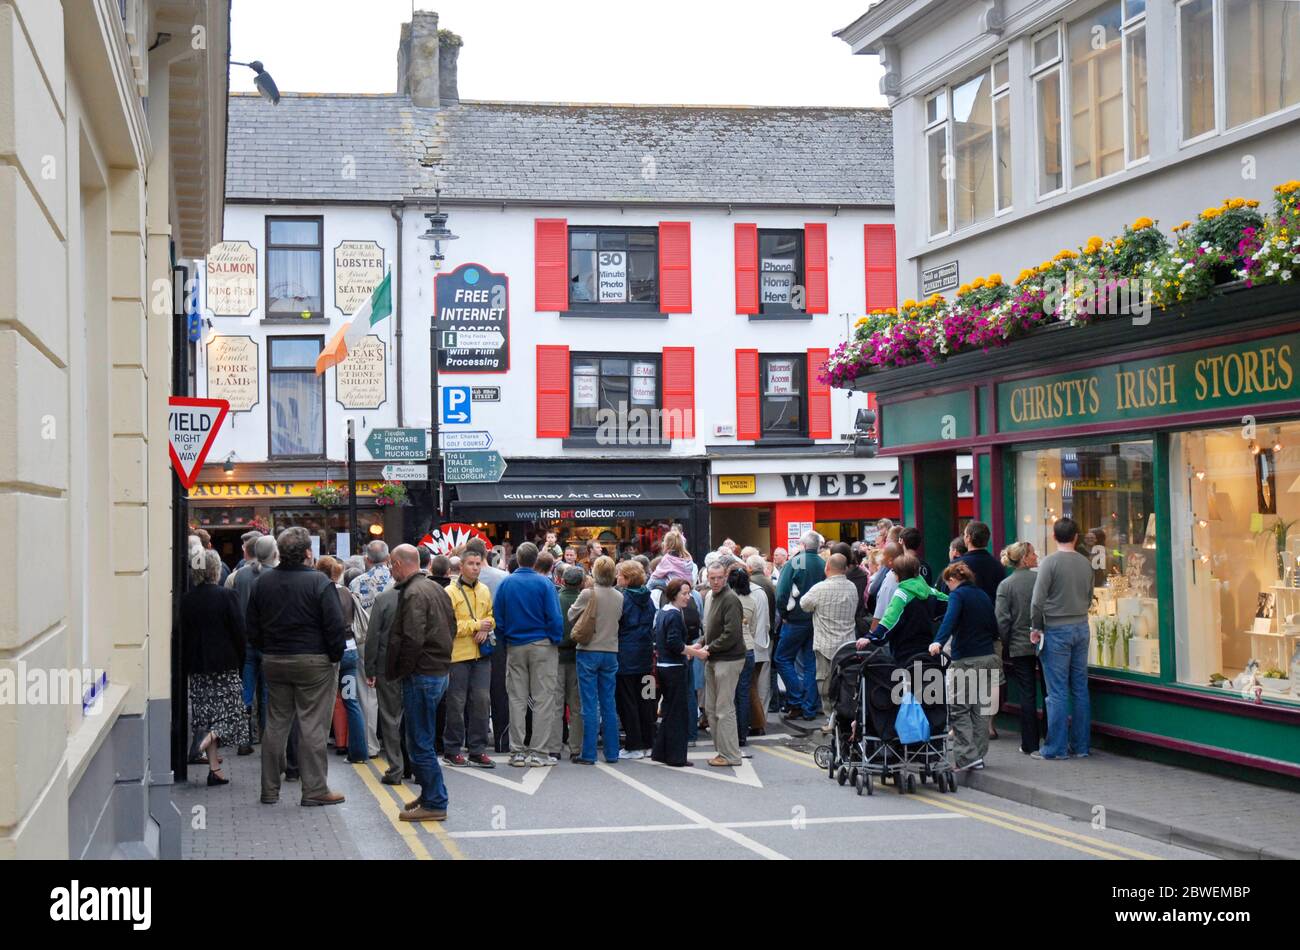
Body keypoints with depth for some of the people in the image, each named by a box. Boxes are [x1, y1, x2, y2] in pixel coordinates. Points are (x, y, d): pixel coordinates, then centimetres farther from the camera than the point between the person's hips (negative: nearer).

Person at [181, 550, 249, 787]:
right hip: (225, 664, -4)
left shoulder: (186, 600, 0)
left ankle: (214, 767, 9)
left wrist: (187, 664, 11)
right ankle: (212, 736, -21)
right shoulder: (227, 596, -10)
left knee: (206, 713, 9)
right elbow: (238, 632, -9)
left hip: (197, 665, 4)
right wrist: (240, 661, 3)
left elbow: (183, 634, 3)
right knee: (229, 708, 8)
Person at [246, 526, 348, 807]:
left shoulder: (263, 582, 4)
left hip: (273, 661, 5)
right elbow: (335, 625, -15)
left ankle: (270, 789, 17)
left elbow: (252, 627, 10)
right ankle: (315, 789, 1)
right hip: (314, 662, -5)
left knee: (275, 724, 12)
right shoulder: (318, 582, -13)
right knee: (312, 726, -1)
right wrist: (336, 656, -2)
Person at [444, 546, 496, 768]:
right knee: (457, 703, 1)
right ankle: (452, 751, 11)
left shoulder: (484, 590, 11)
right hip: (458, 655, -5)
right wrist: (475, 626, -15)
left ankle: (477, 750, 11)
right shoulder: (450, 592, -7)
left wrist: (486, 630, -3)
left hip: (481, 654, 5)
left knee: (482, 701, 3)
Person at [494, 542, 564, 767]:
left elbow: (498, 619, 2)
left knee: (516, 700, 8)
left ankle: (517, 752, 9)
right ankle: (538, 752, -1)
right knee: (543, 699, 1)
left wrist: (504, 640, 12)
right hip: (542, 646, -3)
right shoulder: (544, 583, -7)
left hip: (515, 647, 3)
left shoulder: (505, 584, 1)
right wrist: (556, 641, 1)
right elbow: (555, 617, -11)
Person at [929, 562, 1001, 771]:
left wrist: (939, 642, -39)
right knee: (981, 708, 11)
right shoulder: (983, 596, 15)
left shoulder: (957, 595, -6)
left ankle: (968, 756, -12)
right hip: (988, 658, 7)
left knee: (959, 709, -3)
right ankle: (979, 755, 13)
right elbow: (994, 628, 15)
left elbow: (950, 619, -26)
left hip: (966, 660, -7)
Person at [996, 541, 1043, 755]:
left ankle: (1030, 744, 7)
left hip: (1020, 647, 0)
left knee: (1027, 696, 4)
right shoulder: (1041, 579, -6)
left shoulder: (1005, 585, -5)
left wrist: (1007, 645, 3)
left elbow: (1002, 619, -8)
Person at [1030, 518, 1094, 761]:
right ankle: (1081, 745, 13)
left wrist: (1035, 627, -2)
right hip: (1081, 628, 5)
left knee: (1057, 692, -2)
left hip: (1056, 631, -5)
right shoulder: (1085, 563, 5)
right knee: (1080, 689, 9)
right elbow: (1089, 598, 12)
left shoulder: (1050, 562, -11)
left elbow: (1038, 600, -13)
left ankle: (1056, 748, 1)